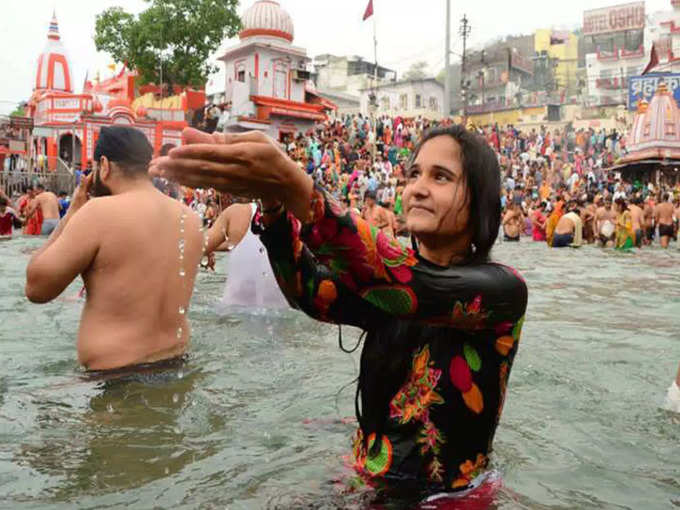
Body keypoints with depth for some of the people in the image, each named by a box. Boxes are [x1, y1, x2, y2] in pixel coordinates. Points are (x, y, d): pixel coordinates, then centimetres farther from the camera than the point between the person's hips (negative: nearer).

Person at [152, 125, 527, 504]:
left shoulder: (504, 289, -11)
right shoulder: (385, 287, 2)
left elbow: (418, 290, -30)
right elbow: (313, 293, -16)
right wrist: (273, 201, -32)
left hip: (450, 495, -3)